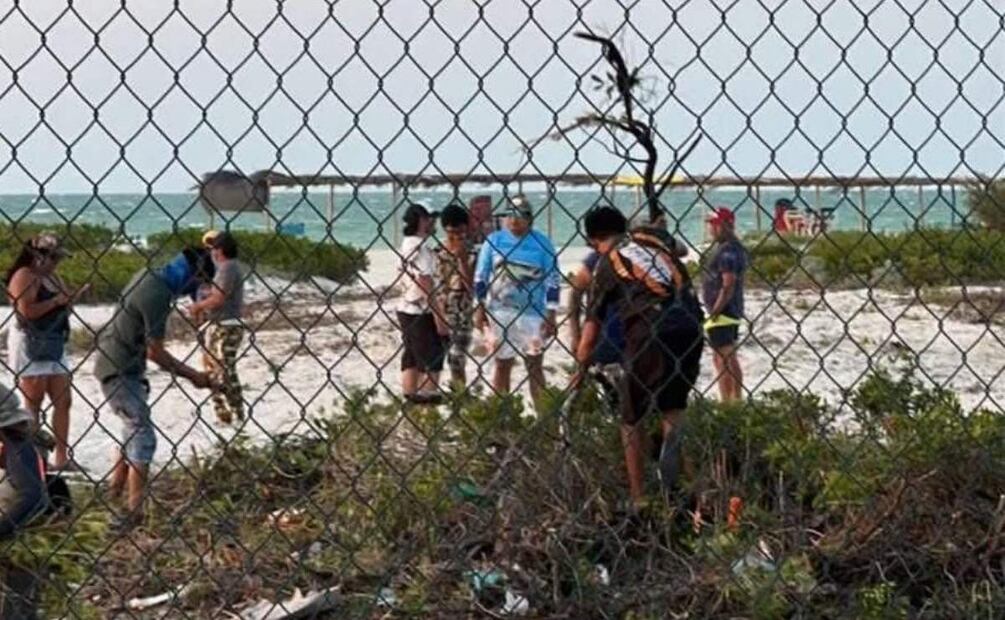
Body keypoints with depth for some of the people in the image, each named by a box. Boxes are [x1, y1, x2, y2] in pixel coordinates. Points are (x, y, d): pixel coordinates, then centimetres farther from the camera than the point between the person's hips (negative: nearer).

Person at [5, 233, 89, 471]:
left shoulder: (53, 277, 16)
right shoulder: (25, 276, -11)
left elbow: (62, 309, 23)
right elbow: (26, 311, -22)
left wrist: (72, 298, 3)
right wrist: (55, 301, -15)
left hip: (53, 346, 9)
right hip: (30, 344, -9)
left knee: (63, 401, 6)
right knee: (33, 403, -5)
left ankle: (61, 457, 10)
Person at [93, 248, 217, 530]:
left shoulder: (149, 275, 6)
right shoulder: (158, 295, -23)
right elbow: (155, 352, -19)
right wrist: (192, 375, -10)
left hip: (116, 365, 10)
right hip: (120, 370, -10)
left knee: (134, 429, 20)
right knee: (143, 437, -9)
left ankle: (115, 491, 28)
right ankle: (133, 511, -10)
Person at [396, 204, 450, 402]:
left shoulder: (406, 244, 11)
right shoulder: (421, 247, -18)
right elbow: (426, 287, -21)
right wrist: (440, 318, -18)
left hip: (406, 309, 9)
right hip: (421, 312, -9)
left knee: (411, 359, 11)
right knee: (431, 363, -5)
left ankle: (410, 396, 14)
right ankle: (429, 398, -5)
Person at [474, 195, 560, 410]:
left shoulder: (542, 243, -1)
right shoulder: (494, 241, 2)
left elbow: (552, 281, 0)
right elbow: (480, 277, 6)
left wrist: (551, 315, -4)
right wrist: (480, 308, 2)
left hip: (532, 313, -1)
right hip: (500, 313, 1)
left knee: (535, 365, 0)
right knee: (502, 365, 8)